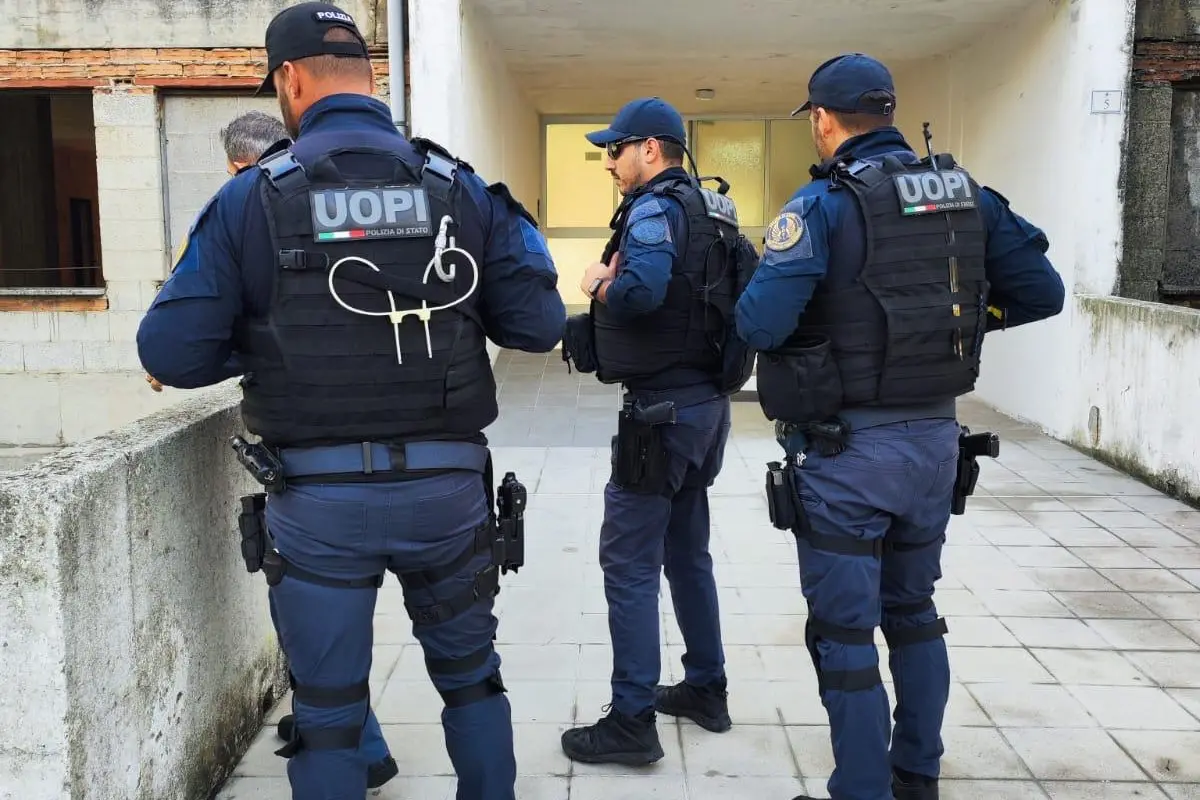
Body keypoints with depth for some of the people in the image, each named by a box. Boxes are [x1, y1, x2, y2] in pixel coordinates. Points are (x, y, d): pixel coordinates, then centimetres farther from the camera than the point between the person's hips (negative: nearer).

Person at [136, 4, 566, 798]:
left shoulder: (250, 198, -4)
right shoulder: (461, 187, 1)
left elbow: (171, 353, -6)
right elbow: (540, 326, -1)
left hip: (319, 496, -2)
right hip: (448, 485, 2)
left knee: (327, 708, 15)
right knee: (470, 673, 22)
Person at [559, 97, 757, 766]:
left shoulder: (655, 208, -13)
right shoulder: (712, 212, 14)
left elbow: (640, 291, -29)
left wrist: (598, 286, -10)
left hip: (664, 407, -10)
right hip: (707, 399, 10)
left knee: (629, 562, -3)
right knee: (687, 552, 19)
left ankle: (633, 723, 3)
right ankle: (707, 689, 30)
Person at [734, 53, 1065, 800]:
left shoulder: (825, 203, -13)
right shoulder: (970, 195, 4)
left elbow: (761, 324, -22)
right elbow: (1043, 292, 5)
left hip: (848, 448, -6)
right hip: (936, 438, 7)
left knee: (846, 633, 5)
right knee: (914, 614, 22)